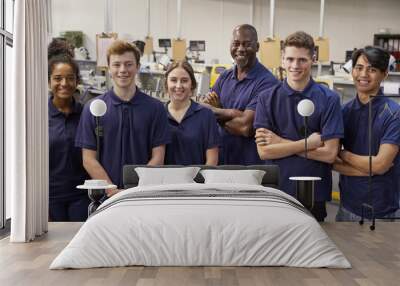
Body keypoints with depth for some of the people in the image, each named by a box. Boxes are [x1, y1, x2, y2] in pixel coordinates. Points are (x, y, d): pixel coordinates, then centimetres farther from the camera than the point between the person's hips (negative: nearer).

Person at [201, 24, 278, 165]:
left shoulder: (266, 81, -15)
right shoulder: (224, 77, 6)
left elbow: (246, 126, -22)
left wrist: (215, 111, -9)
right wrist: (233, 113, -19)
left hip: (251, 164, -5)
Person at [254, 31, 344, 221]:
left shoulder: (328, 99, -4)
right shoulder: (267, 99, 0)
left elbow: (330, 153, -10)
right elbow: (263, 151, -8)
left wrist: (281, 142, -10)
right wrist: (308, 143, -13)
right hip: (275, 190, 1)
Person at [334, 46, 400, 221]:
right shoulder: (344, 111, 2)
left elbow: (380, 165, -17)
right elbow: (331, 161, -2)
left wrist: (343, 154, -6)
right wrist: (369, 169, -14)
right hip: (347, 204, 4)